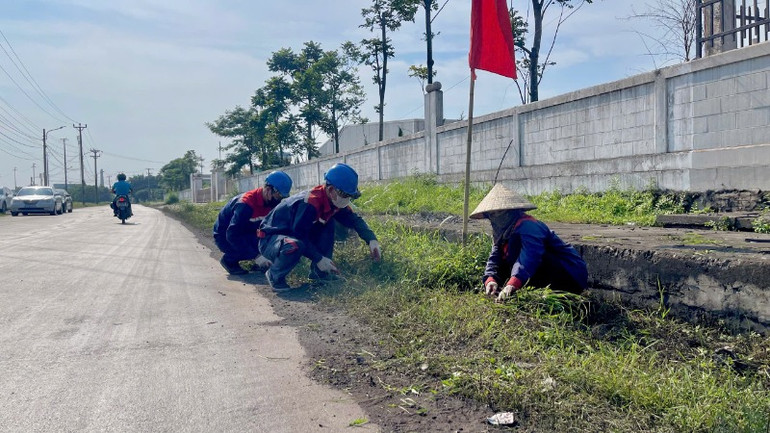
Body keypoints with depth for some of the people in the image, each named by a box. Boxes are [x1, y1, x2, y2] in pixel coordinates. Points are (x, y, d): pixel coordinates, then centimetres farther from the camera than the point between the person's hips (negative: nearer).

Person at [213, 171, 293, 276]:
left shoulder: (270, 202, -8)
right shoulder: (246, 204, -32)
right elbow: (232, 235, -34)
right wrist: (256, 256, -37)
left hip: (243, 233, 7)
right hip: (224, 237, -7)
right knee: (258, 246, -29)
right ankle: (228, 260, -6)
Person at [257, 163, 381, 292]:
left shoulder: (333, 200, -4)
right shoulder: (310, 203, -30)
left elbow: (354, 219, 3)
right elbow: (300, 236, -27)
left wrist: (372, 239, -11)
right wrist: (319, 259, -21)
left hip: (293, 234, 9)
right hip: (270, 238, -9)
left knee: (328, 223, 1)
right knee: (295, 247, -40)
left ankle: (318, 272, 7)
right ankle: (274, 275, -9)